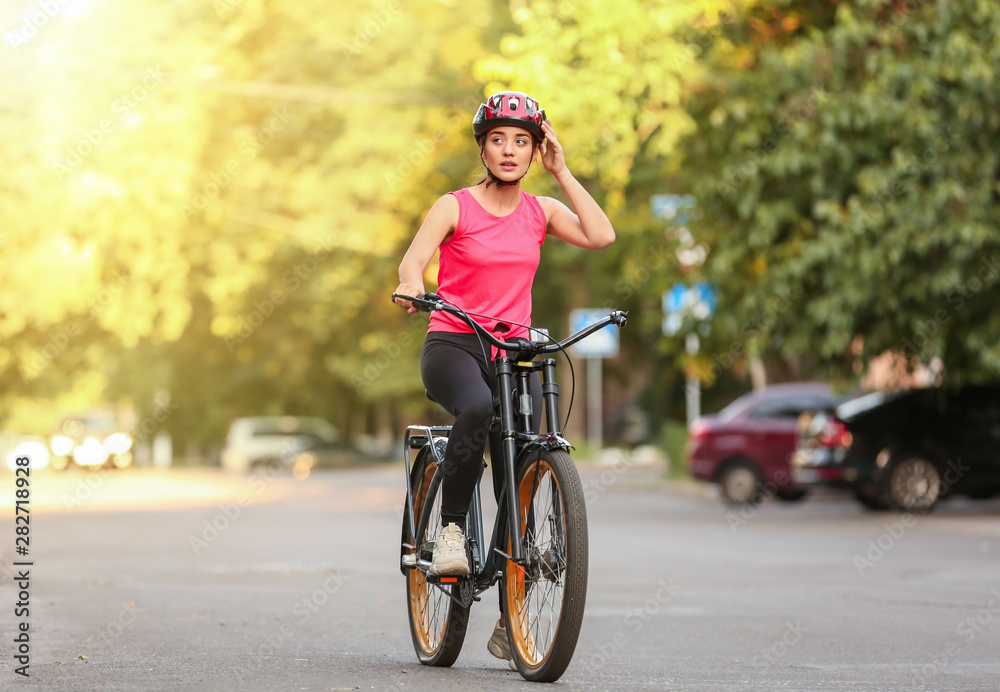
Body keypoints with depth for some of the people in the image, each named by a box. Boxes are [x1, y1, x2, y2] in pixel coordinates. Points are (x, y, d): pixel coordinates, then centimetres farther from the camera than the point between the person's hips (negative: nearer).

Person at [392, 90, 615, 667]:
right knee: (478, 408, -39)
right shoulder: (456, 206, 0)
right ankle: (451, 527, -19)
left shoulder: (540, 210, 9)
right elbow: (414, 258, -16)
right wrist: (412, 285, -39)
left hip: (515, 349, 3)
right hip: (452, 343, -3)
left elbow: (601, 236, -7)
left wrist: (562, 171, -4)